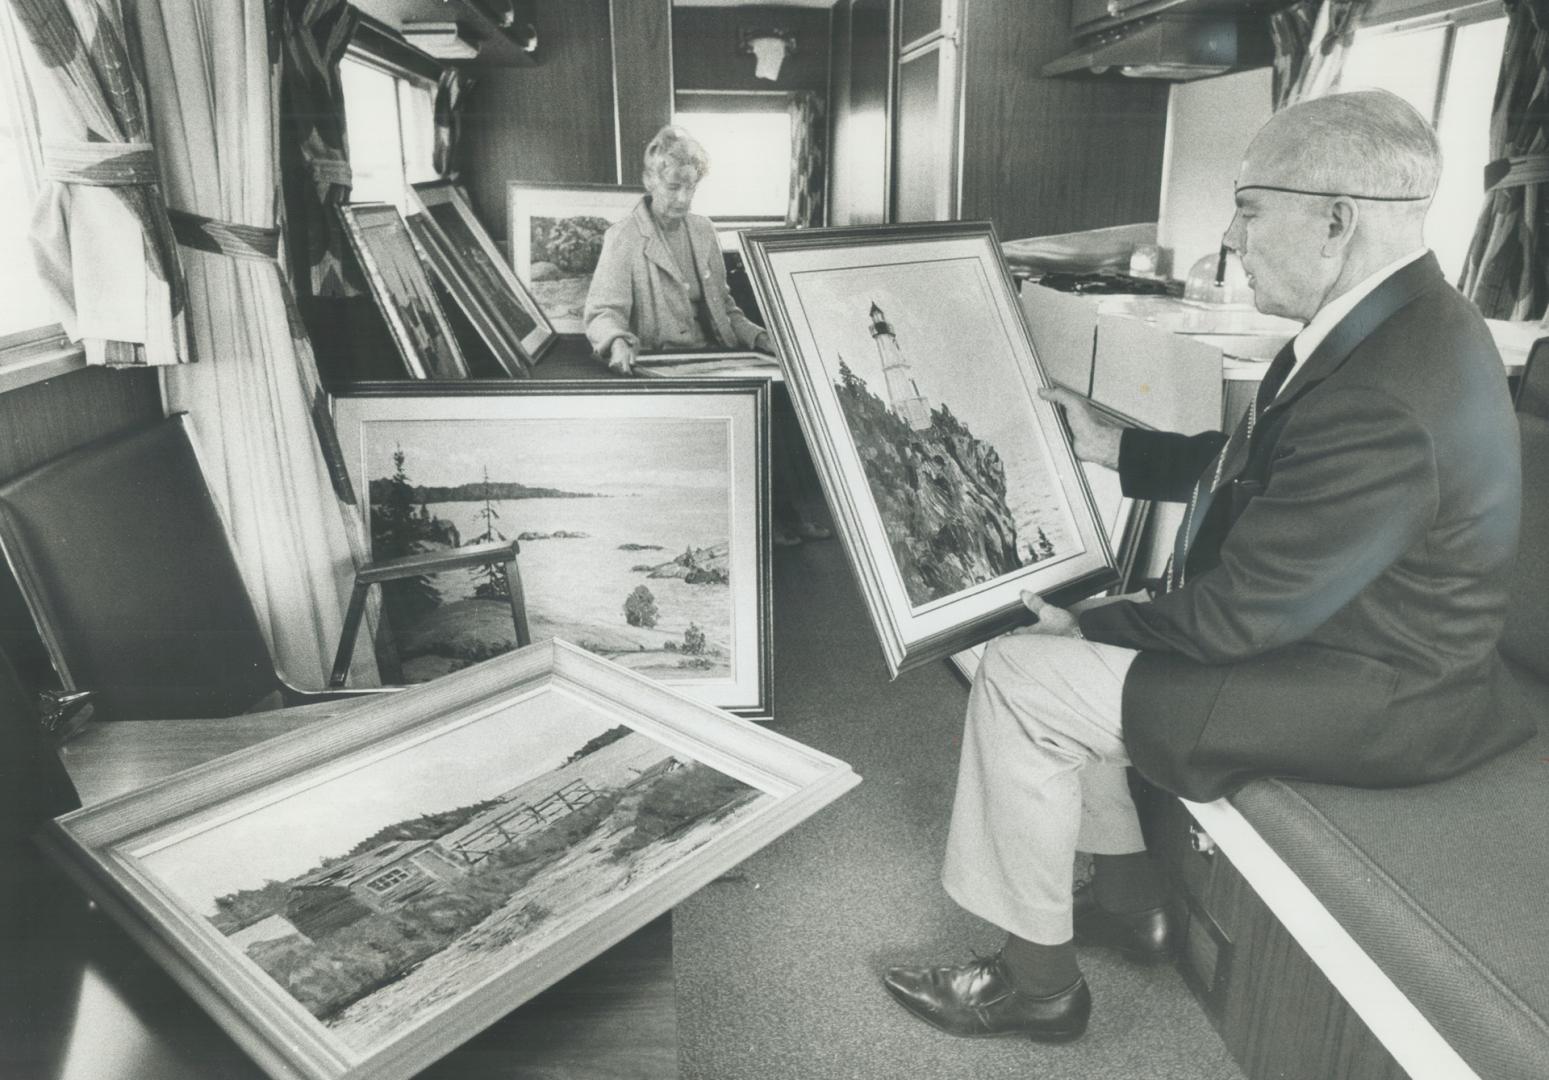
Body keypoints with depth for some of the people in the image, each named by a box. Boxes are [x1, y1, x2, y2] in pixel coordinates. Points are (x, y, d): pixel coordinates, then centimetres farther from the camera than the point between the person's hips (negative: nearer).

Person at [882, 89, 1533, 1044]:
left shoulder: (1386, 402, -32)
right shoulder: (1394, 318, 0)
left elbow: (1235, 616, -26)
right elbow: (1254, 463, 13)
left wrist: (1085, 623, -11)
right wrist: (1109, 445, 7)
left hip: (1360, 697, -10)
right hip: (1314, 622, 10)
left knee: (1020, 673, -12)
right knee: (1053, 633, 11)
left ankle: (1038, 979, 8)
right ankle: (1128, 897, 24)